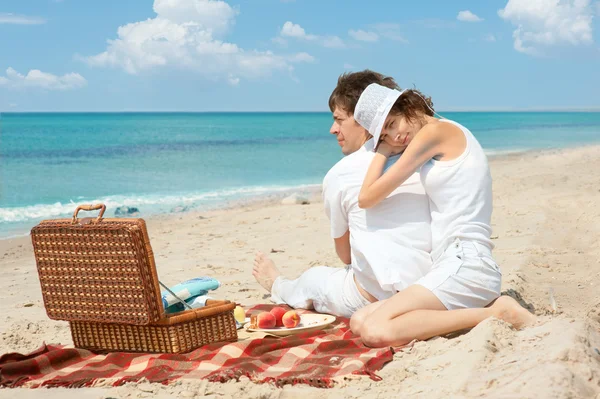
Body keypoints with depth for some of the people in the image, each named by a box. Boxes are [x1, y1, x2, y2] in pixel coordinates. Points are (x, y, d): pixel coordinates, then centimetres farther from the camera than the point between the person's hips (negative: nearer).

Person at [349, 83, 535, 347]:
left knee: (377, 331, -24)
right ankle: (478, 308, -5)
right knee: (359, 323, 1)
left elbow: (367, 198, -1)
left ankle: (494, 314, -15)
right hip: (455, 265, 10)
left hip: (465, 264, -10)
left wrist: (383, 153, 12)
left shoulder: (438, 130, -5)